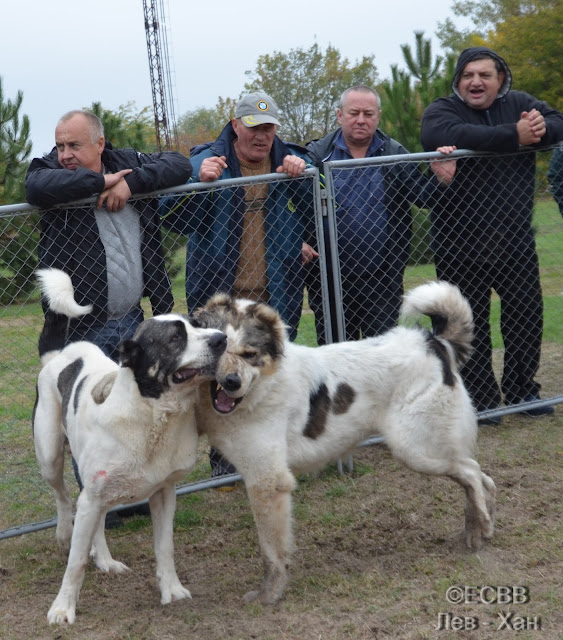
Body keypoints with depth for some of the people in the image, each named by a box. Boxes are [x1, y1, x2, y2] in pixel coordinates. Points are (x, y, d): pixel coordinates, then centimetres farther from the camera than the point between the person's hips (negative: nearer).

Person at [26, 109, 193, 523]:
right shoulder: (50, 171, -5)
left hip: (133, 319, 4)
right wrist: (102, 180, -19)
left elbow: (180, 166, 0)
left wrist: (132, 181, -14)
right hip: (83, 328, -4)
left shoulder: (126, 163, 6)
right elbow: (37, 188, -28)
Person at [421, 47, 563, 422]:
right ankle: (481, 401, 16)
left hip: (515, 238, 4)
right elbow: (456, 136, -28)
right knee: (471, 324, 4)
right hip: (462, 244, -4)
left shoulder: (519, 104, 8)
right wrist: (515, 136, -27)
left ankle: (522, 391, 27)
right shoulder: (440, 112, -6)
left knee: (527, 315, 11)